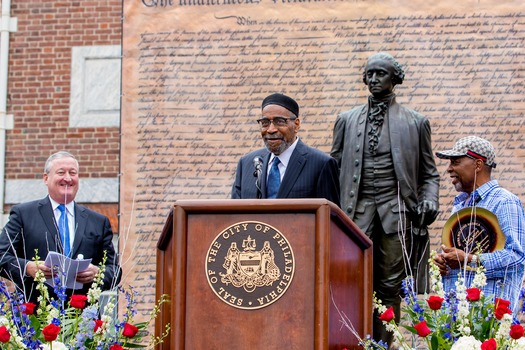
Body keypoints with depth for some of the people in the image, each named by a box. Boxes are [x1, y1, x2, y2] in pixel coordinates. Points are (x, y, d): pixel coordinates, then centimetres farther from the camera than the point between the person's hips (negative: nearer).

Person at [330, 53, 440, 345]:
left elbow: (429, 173, 13)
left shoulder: (415, 122, 11)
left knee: (390, 287, -1)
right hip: (357, 210, 1)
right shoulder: (347, 120, 15)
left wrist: (430, 200, -5)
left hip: (396, 211, -1)